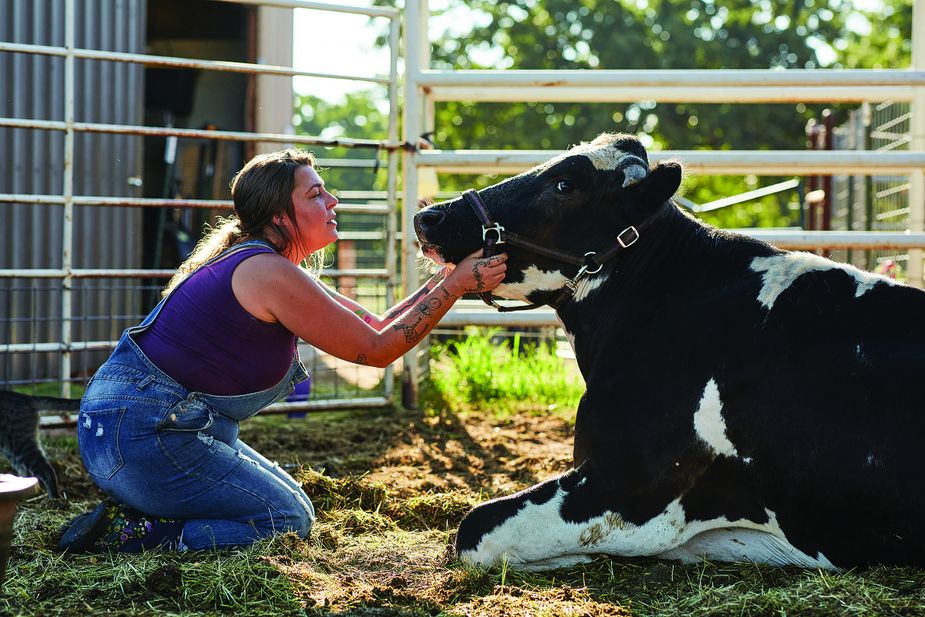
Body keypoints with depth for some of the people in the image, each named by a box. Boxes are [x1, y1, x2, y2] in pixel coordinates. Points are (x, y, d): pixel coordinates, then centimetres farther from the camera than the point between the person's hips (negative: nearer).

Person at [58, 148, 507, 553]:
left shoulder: (263, 266, 14)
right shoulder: (272, 275, -18)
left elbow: (373, 328, 16)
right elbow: (377, 349, -12)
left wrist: (444, 279, 8)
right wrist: (456, 285, -9)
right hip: (140, 433, -11)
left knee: (291, 502, 19)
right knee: (288, 522, -3)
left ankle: (131, 514, 11)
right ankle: (123, 533, -8)